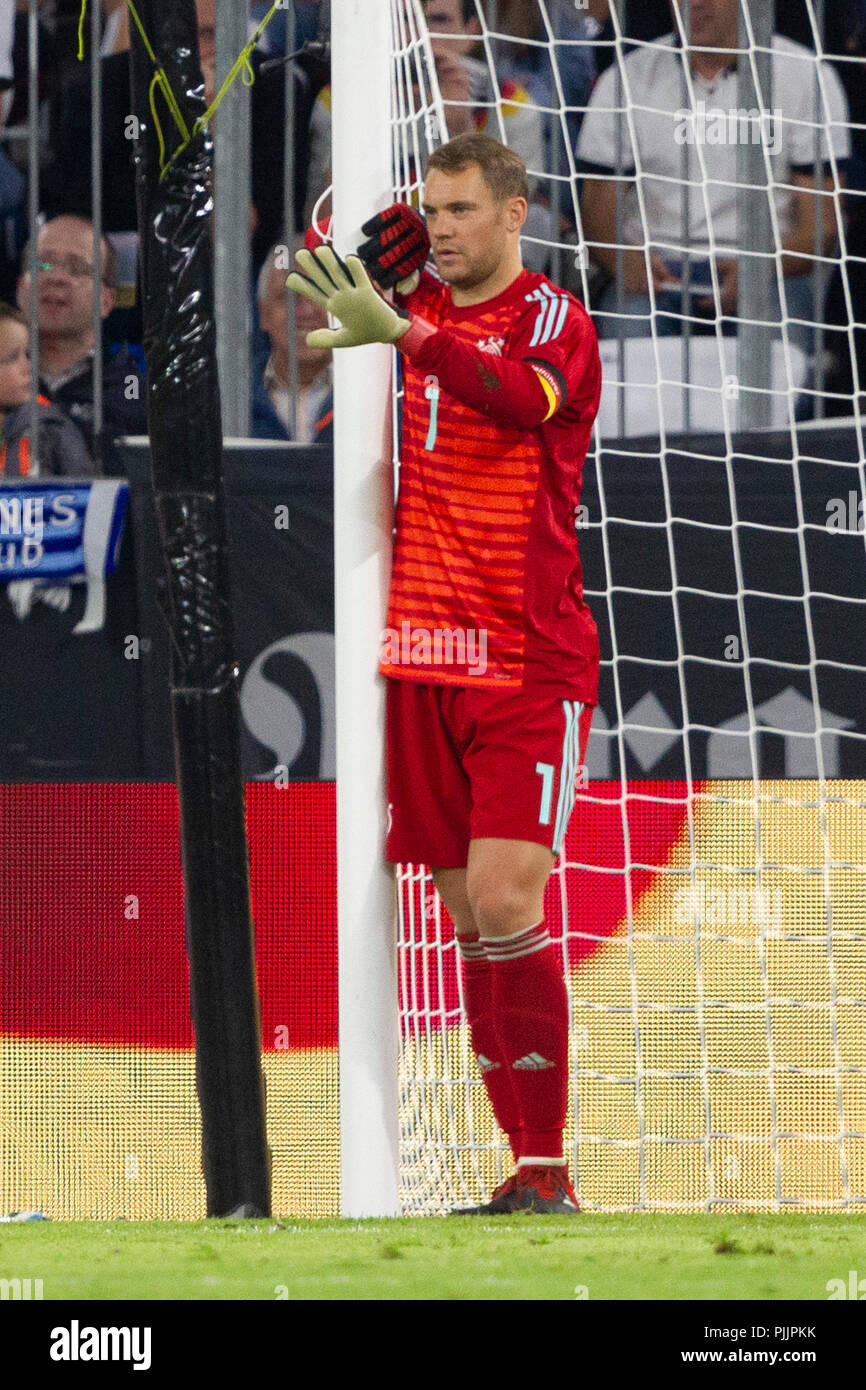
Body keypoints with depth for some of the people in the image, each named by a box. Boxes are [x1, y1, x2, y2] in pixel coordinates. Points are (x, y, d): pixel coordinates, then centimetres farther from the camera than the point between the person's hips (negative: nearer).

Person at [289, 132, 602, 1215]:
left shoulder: (553, 322, -7)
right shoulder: (417, 308, 11)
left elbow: (523, 398, -27)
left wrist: (401, 332, -43)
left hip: (531, 659, -6)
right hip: (421, 656, 6)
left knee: (505, 900, -15)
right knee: (468, 912, 4)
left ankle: (546, 1170, -11)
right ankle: (527, 1166, 7)